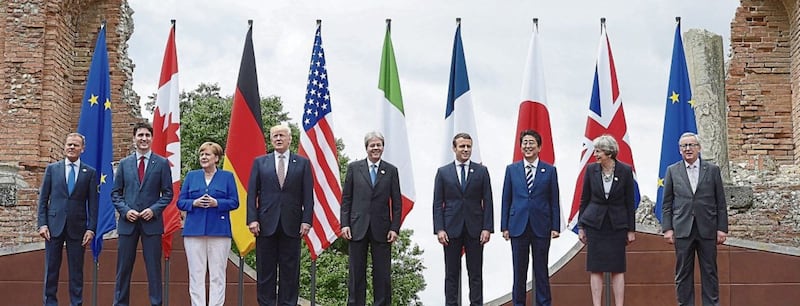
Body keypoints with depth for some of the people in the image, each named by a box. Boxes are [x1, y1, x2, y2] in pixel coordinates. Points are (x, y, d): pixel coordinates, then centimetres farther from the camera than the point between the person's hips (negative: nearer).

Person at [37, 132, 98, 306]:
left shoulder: (90, 173, 5)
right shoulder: (52, 169, 7)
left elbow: (93, 203, 3)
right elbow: (43, 199, 6)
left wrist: (91, 228, -4)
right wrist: (42, 224, -3)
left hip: (77, 227, -1)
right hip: (54, 225, 1)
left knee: (76, 270, 3)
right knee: (51, 268, 4)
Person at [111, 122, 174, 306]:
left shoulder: (162, 163, 3)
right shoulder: (124, 163, 8)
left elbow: (167, 193, 3)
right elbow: (116, 193, 9)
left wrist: (154, 209, -11)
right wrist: (125, 210, -7)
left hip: (151, 222, -2)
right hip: (128, 222, 2)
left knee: (154, 268, 1)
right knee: (123, 268, 5)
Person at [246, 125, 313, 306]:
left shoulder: (302, 163, 8)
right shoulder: (260, 162, 10)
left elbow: (308, 195, 4)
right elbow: (252, 193, 6)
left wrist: (306, 221, -5)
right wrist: (252, 219, -5)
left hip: (291, 225, 0)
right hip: (266, 223, 0)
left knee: (290, 270, 2)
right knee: (265, 270, 3)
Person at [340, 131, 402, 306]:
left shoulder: (391, 171, 6)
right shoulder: (354, 168, 5)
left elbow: (397, 202, 5)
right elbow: (346, 198, 5)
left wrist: (394, 228, -3)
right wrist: (344, 224, -3)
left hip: (381, 229, 0)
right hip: (358, 227, 0)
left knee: (382, 274, 2)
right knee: (356, 273, 4)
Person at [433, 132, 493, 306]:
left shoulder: (481, 171, 6)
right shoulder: (443, 172, 6)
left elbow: (487, 202, 3)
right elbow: (437, 203, 3)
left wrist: (487, 228, -5)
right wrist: (439, 229, -6)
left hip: (475, 229, 0)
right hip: (451, 229, 0)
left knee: (476, 273, 3)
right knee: (451, 274, 4)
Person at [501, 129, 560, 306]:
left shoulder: (550, 171, 4)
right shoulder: (511, 169, 6)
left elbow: (554, 201, 3)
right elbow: (506, 200, 6)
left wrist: (555, 227, -3)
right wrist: (505, 226, 1)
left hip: (541, 226, -1)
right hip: (518, 226, 1)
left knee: (541, 270, 5)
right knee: (519, 271, 5)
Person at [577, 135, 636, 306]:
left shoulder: (625, 171, -5)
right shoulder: (591, 169, -1)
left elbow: (629, 202, 0)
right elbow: (584, 199, 6)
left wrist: (631, 230, 0)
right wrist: (581, 227, 4)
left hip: (617, 225, -1)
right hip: (594, 223, 1)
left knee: (618, 269, 1)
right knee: (595, 269, 1)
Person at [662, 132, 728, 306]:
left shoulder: (712, 170, 6)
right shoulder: (672, 171, 7)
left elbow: (721, 202, 5)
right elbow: (667, 203, 6)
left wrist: (722, 228, 0)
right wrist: (667, 228, -2)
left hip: (707, 230, 0)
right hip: (682, 230, 0)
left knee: (710, 272, 4)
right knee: (683, 274, 3)